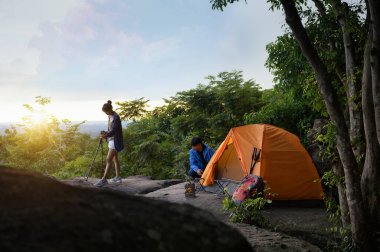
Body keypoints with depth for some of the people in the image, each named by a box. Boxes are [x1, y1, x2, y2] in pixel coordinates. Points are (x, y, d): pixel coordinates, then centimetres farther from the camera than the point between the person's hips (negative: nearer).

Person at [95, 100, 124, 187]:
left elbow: (114, 130, -27)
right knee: (115, 158, 15)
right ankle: (118, 177, 23)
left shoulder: (116, 117, -18)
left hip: (115, 140, -10)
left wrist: (106, 135, -39)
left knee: (109, 159, -11)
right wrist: (106, 133, 4)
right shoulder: (110, 116, 9)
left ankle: (104, 179, -11)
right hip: (111, 139, 10)